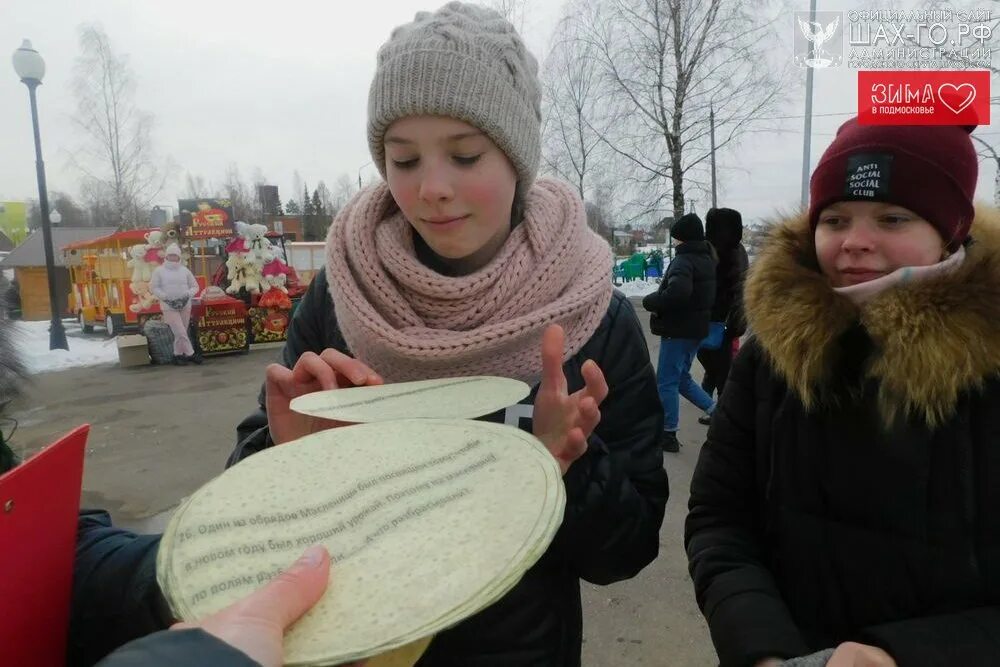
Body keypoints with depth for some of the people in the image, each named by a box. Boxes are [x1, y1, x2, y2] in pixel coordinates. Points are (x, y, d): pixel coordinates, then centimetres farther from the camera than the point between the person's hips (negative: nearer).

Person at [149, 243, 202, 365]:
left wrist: (188, 295, -7)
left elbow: (195, 286, 11)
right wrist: (166, 297, -13)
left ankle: (178, 354, 22)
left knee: (181, 332, 9)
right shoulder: (159, 270, 0)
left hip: (185, 305, 3)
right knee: (180, 332, -11)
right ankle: (190, 354, 0)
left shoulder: (185, 270, 7)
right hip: (169, 307, -3)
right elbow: (154, 287, -1)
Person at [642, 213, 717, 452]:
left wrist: (650, 301, -18)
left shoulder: (684, 260, -18)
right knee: (681, 378, 22)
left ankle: (668, 435, 10)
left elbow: (677, 292, -35)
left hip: (678, 330, -9)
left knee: (666, 383, 2)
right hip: (696, 328, 9)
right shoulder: (706, 259, 13)